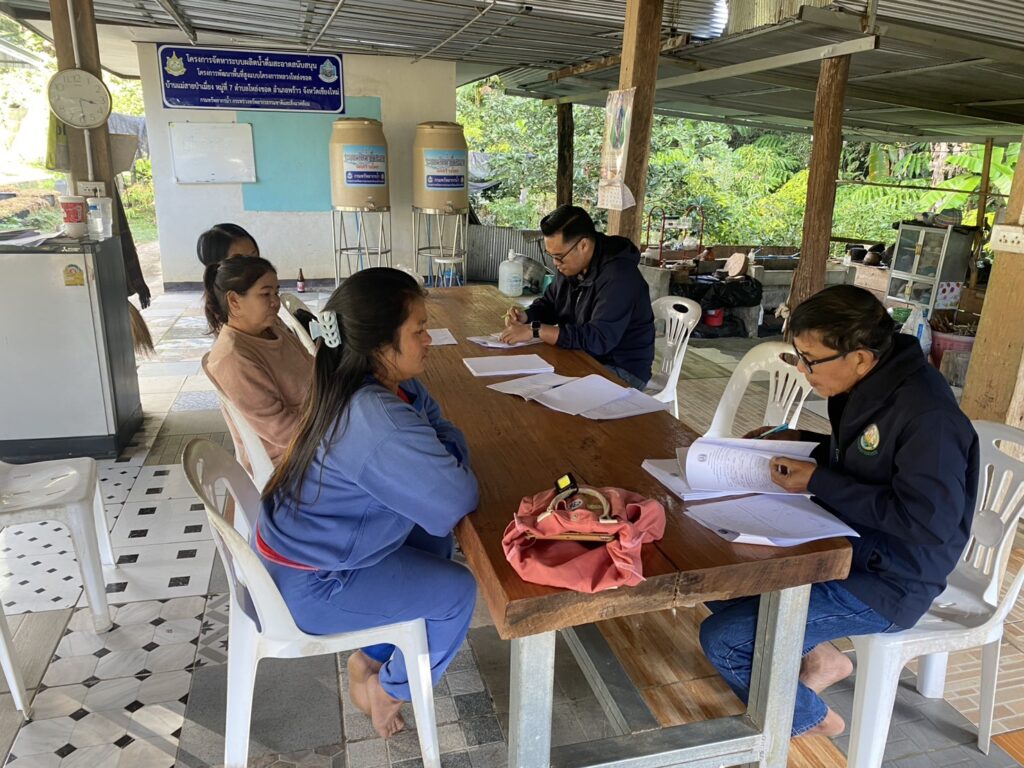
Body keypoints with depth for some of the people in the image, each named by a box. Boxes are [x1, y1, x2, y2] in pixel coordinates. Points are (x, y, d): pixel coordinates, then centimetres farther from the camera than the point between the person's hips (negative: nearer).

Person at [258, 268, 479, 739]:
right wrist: (454, 471, -7)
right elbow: (455, 503, -28)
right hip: (306, 586, -9)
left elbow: (442, 431, 5)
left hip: (300, 544, 9)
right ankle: (388, 691, 25)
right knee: (456, 592, 0)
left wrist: (444, 458, -16)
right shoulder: (382, 424, -35)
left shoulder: (392, 385, -5)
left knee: (433, 541, 19)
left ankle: (370, 659, 30)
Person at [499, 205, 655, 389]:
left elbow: (598, 339, -33)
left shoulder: (618, 277, -25)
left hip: (622, 371, -8)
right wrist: (526, 316, -5)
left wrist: (534, 330, -32)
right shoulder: (572, 265, 2)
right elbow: (549, 303, 18)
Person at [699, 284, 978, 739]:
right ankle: (818, 658, 17)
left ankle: (806, 718, 14)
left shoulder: (927, 415, -27)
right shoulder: (869, 386, 1)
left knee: (722, 639, -15)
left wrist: (819, 482, -24)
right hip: (844, 544, 9)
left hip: (886, 583, -9)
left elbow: (930, 520, -28)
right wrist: (800, 443, 1)